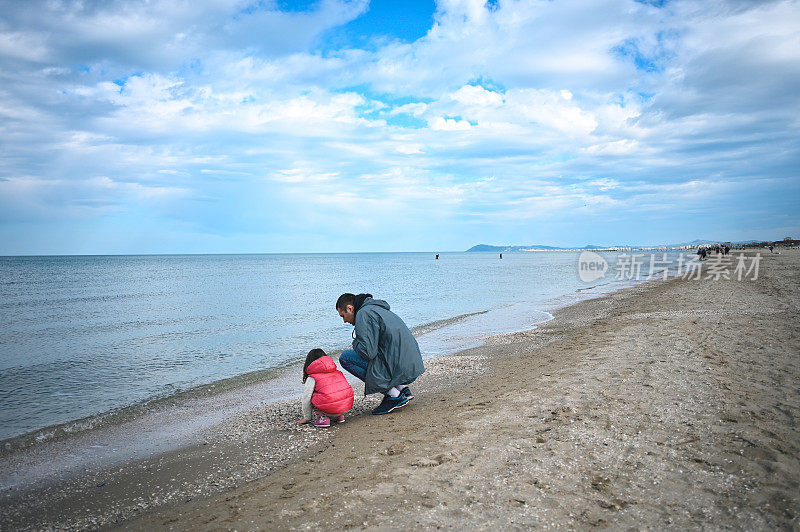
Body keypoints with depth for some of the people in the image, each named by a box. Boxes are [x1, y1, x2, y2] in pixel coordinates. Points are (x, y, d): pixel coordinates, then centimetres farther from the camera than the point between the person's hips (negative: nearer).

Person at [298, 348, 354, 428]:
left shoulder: (312, 378, 7)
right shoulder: (338, 372, 23)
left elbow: (306, 399, 7)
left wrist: (307, 418, 21)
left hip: (331, 409, -6)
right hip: (348, 407, 6)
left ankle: (324, 417, 0)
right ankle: (339, 416, 18)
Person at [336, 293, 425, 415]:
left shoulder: (363, 314, -9)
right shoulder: (378, 309, 21)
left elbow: (368, 352, -18)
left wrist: (356, 343, 2)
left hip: (399, 369, -10)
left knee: (345, 357, -4)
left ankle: (393, 395, -4)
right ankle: (402, 388, 13)